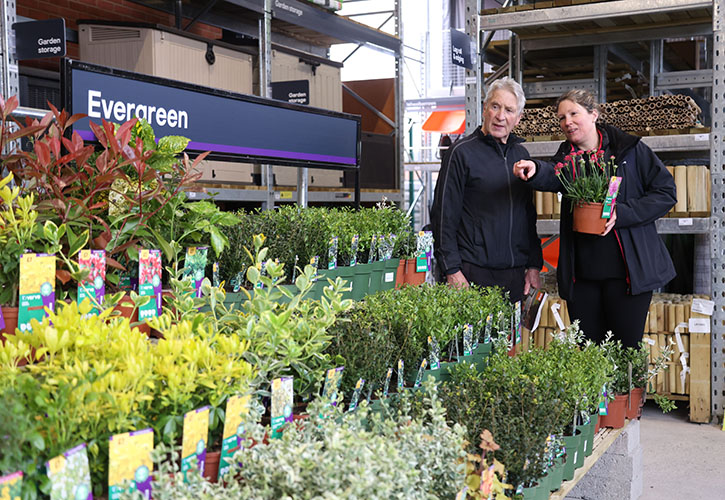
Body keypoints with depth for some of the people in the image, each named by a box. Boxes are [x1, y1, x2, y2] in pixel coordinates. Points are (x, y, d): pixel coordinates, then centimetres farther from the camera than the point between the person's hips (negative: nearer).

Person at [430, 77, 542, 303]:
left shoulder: (520, 154, 13)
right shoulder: (462, 152, -4)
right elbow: (444, 215, -7)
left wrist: (534, 265, 12)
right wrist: (452, 271, -12)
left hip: (516, 275, 5)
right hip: (474, 274, -5)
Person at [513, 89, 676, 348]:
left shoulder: (630, 149, 1)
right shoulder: (567, 156, 10)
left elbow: (666, 192, -1)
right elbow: (553, 177, -13)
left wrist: (622, 213, -14)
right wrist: (535, 171, -37)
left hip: (628, 270, -3)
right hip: (581, 273, 3)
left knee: (626, 351, 1)